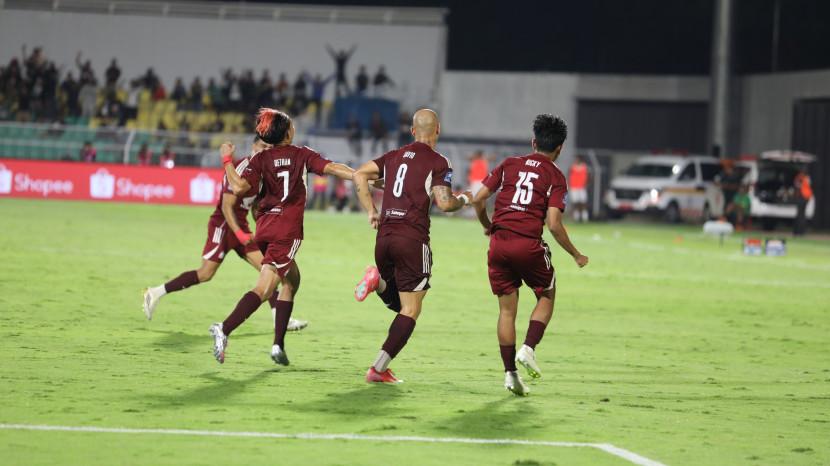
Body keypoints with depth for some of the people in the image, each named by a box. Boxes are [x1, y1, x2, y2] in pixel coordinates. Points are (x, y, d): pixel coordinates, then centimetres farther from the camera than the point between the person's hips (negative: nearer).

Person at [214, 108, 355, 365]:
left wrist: (227, 160, 4)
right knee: (264, 288, -12)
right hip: (288, 230, -5)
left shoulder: (260, 159, 6)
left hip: (264, 228, 5)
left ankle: (279, 344, 14)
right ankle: (224, 329, -31)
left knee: (292, 279, 21)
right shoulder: (302, 155, 3)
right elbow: (331, 168, -8)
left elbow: (239, 187, -9)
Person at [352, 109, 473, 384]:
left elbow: (359, 176, 9)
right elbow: (444, 203, -10)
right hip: (413, 239, -6)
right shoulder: (438, 162, -2)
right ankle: (379, 369, -8)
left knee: (396, 302, 23)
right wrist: (464, 200, 10)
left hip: (384, 235, 6)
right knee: (410, 310, 0)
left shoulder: (394, 156, 15)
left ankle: (377, 281, -9)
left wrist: (371, 211, 12)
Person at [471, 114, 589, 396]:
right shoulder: (555, 177, 2)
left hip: (499, 243, 3)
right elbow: (554, 224, -8)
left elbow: (479, 199, 7)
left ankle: (510, 372, 8)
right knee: (546, 296, 20)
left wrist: (487, 226, 26)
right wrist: (576, 255, 5)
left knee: (507, 309, 10)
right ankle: (528, 348, 1)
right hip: (529, 244, -3)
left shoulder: (509, 165, 11)